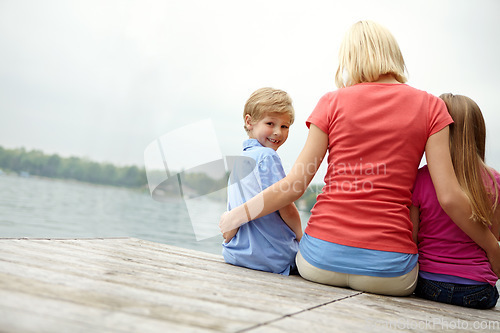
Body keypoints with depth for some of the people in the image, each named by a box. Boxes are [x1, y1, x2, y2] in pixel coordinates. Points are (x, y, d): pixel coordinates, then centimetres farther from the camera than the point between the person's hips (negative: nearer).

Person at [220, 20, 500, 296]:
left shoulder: (333, 102, 4)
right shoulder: (430, 106, 4)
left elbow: (295, 186, 1)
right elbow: (449, 197, -2)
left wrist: (237, 215, 13)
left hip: (322, 257, 0)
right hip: (387, 269, 0)